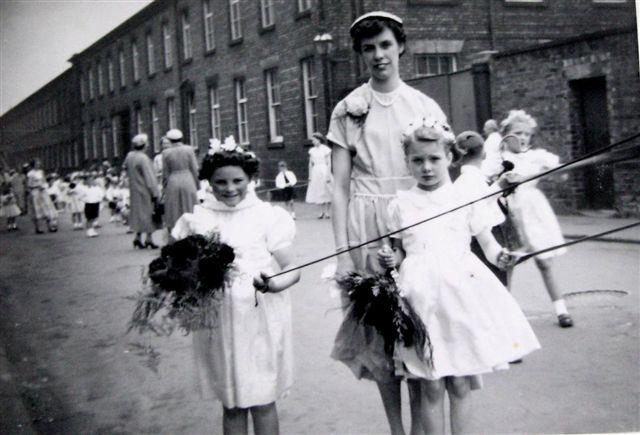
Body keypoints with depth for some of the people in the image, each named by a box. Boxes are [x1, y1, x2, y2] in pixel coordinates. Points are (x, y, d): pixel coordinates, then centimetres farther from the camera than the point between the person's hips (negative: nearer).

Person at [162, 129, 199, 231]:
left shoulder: (166, 153, -3)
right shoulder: (189, 149, -4)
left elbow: (165, 174, 0)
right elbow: (195, 169, -2)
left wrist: (164, 188, 11)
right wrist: (197, 185, 8)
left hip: (172, 184, 0)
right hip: (188, 182, 0)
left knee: (174, 213, 6)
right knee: (190, 212, 6)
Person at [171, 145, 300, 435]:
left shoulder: (267, 216, -2)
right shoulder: (197, 219, 6)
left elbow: (292, 267, -4)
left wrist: (274, 284, -24)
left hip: (259, 317, -2)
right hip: (216, 319, 3)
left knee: (262, 401, 3)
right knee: (231, 403, 12)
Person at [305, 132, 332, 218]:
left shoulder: (326, 149, -5)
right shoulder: (312, 150, 9)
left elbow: (329, 163, -5)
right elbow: (310, 164, 12)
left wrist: (328, 175, -11)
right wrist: (310, 176, 8)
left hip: (324, 171, -4)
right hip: (315, 172, 4)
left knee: (326, 192, -2)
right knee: (318, 193, 3)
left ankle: (327, 212, 4)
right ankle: (322, 212, 10)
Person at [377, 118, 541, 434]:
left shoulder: (466, 198, 3)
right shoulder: (400, 205, 6)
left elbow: (487, 242, 4)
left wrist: (499, 256, -17)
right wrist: (390, 259, -7)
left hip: (461, 292, 0)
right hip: (422, 297, 0)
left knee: (460, 384, 7)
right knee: (431, 387, 4)